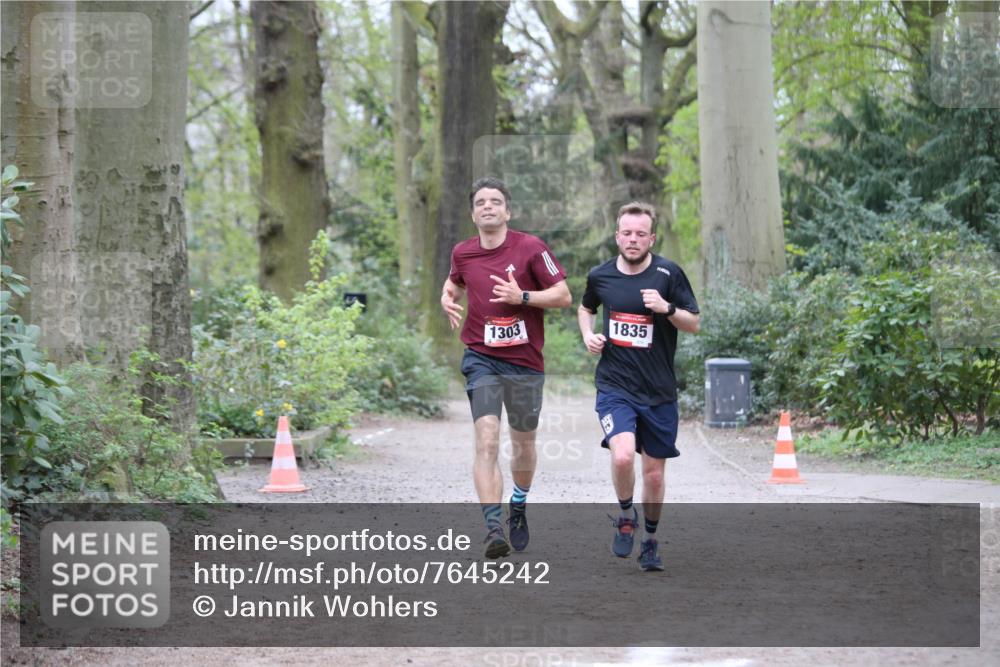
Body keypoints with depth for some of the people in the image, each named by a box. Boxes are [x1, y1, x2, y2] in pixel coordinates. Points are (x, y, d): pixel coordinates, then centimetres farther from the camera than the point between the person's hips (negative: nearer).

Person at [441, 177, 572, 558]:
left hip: (525, 360, 0)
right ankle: (493, 528, -23)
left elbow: (563, 296, -7)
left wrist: (522, 297, -20)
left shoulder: (531, 248, -7)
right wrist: (448, 298, 4)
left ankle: (518, 506, 42)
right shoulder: (463, 253, 4)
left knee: (523, 443, 13)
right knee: (487, 440, -17)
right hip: (481, 358, 1)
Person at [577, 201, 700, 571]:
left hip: (659, 391, 0)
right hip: (615, 386, 0)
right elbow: (585, 308, 23)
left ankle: (650, 540, 30)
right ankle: (626, 516, 6)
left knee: (654, 471, 8)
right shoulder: (600, 276, 1)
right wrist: (588, 335, 3)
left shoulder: (668, 274, -5)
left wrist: (667, 308, -20)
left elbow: (694, 324, -1)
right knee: (622, 455, -23)